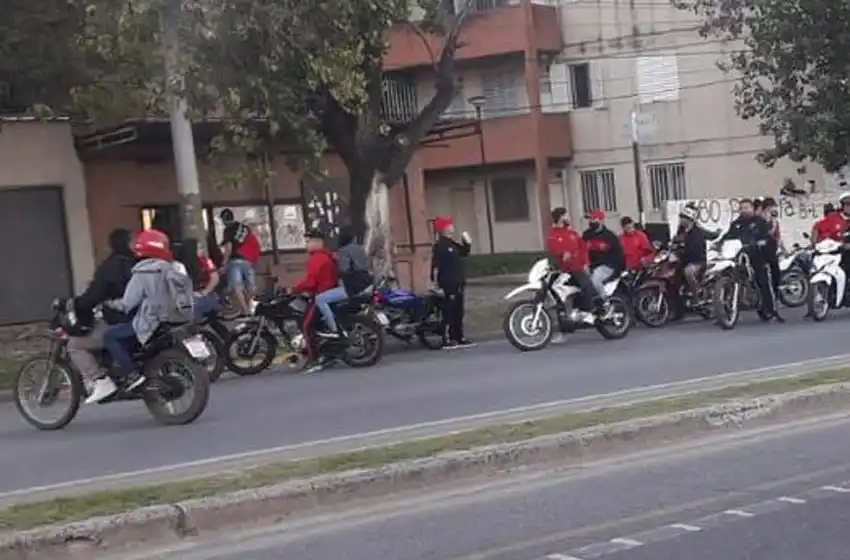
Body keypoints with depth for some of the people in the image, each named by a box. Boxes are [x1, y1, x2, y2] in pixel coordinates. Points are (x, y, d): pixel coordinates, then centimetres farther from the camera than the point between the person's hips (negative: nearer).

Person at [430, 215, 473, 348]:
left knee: (458, 312, 13)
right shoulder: (439, 246, -14)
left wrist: (467, 242, 9)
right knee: (448, 312, -8)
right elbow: (435, 266, -19)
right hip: (448, 285, -9)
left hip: (458, 283, 9)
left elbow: (464, 252, 28)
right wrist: (437, 284, -23)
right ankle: (447, 339, -6)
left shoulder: (452, 244, 13)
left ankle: (459, 337, 20)